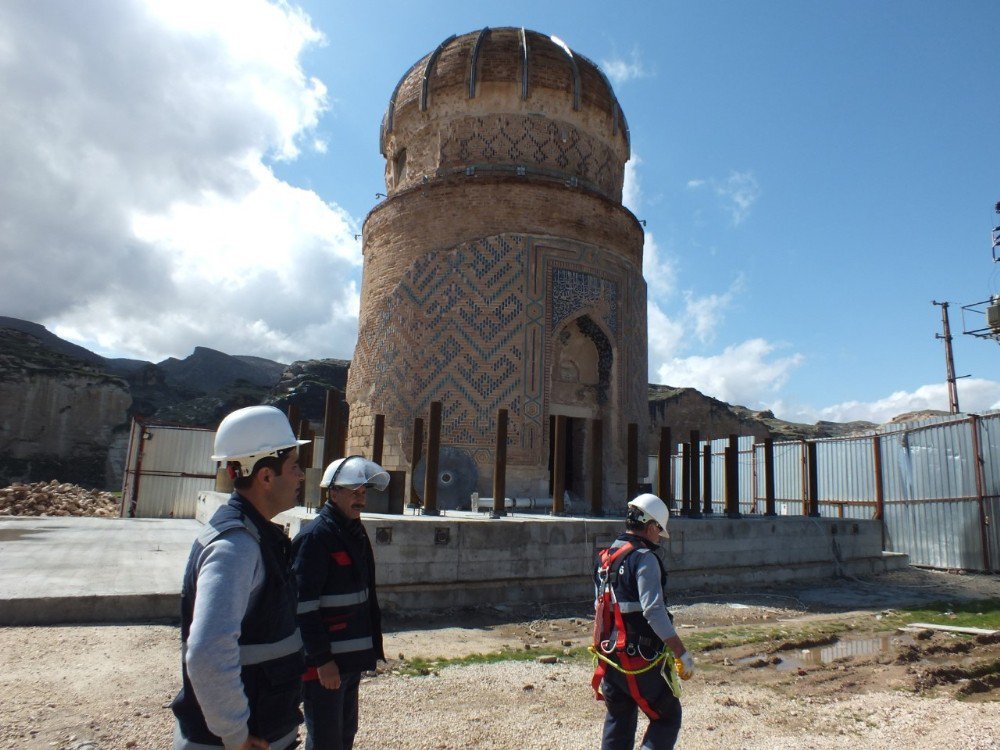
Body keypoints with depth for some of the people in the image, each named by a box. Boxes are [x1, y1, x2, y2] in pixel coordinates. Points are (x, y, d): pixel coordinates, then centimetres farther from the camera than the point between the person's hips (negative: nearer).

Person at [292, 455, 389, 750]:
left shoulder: (356, 533, 10)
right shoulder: (315, 537, -18)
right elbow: (304, 604, -21)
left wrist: (372, 646, 16)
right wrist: (322, 659, -20)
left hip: (352, 659, 9)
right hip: (324, 662, -9)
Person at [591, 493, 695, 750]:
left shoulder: (605, 557, 10)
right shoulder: (644, 558, -15)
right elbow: (654, 611, -24)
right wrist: (681, 653, -19)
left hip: (609, 657, 8)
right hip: (641, 660, -7)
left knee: (618, 720, 19)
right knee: (667, 718, 8)